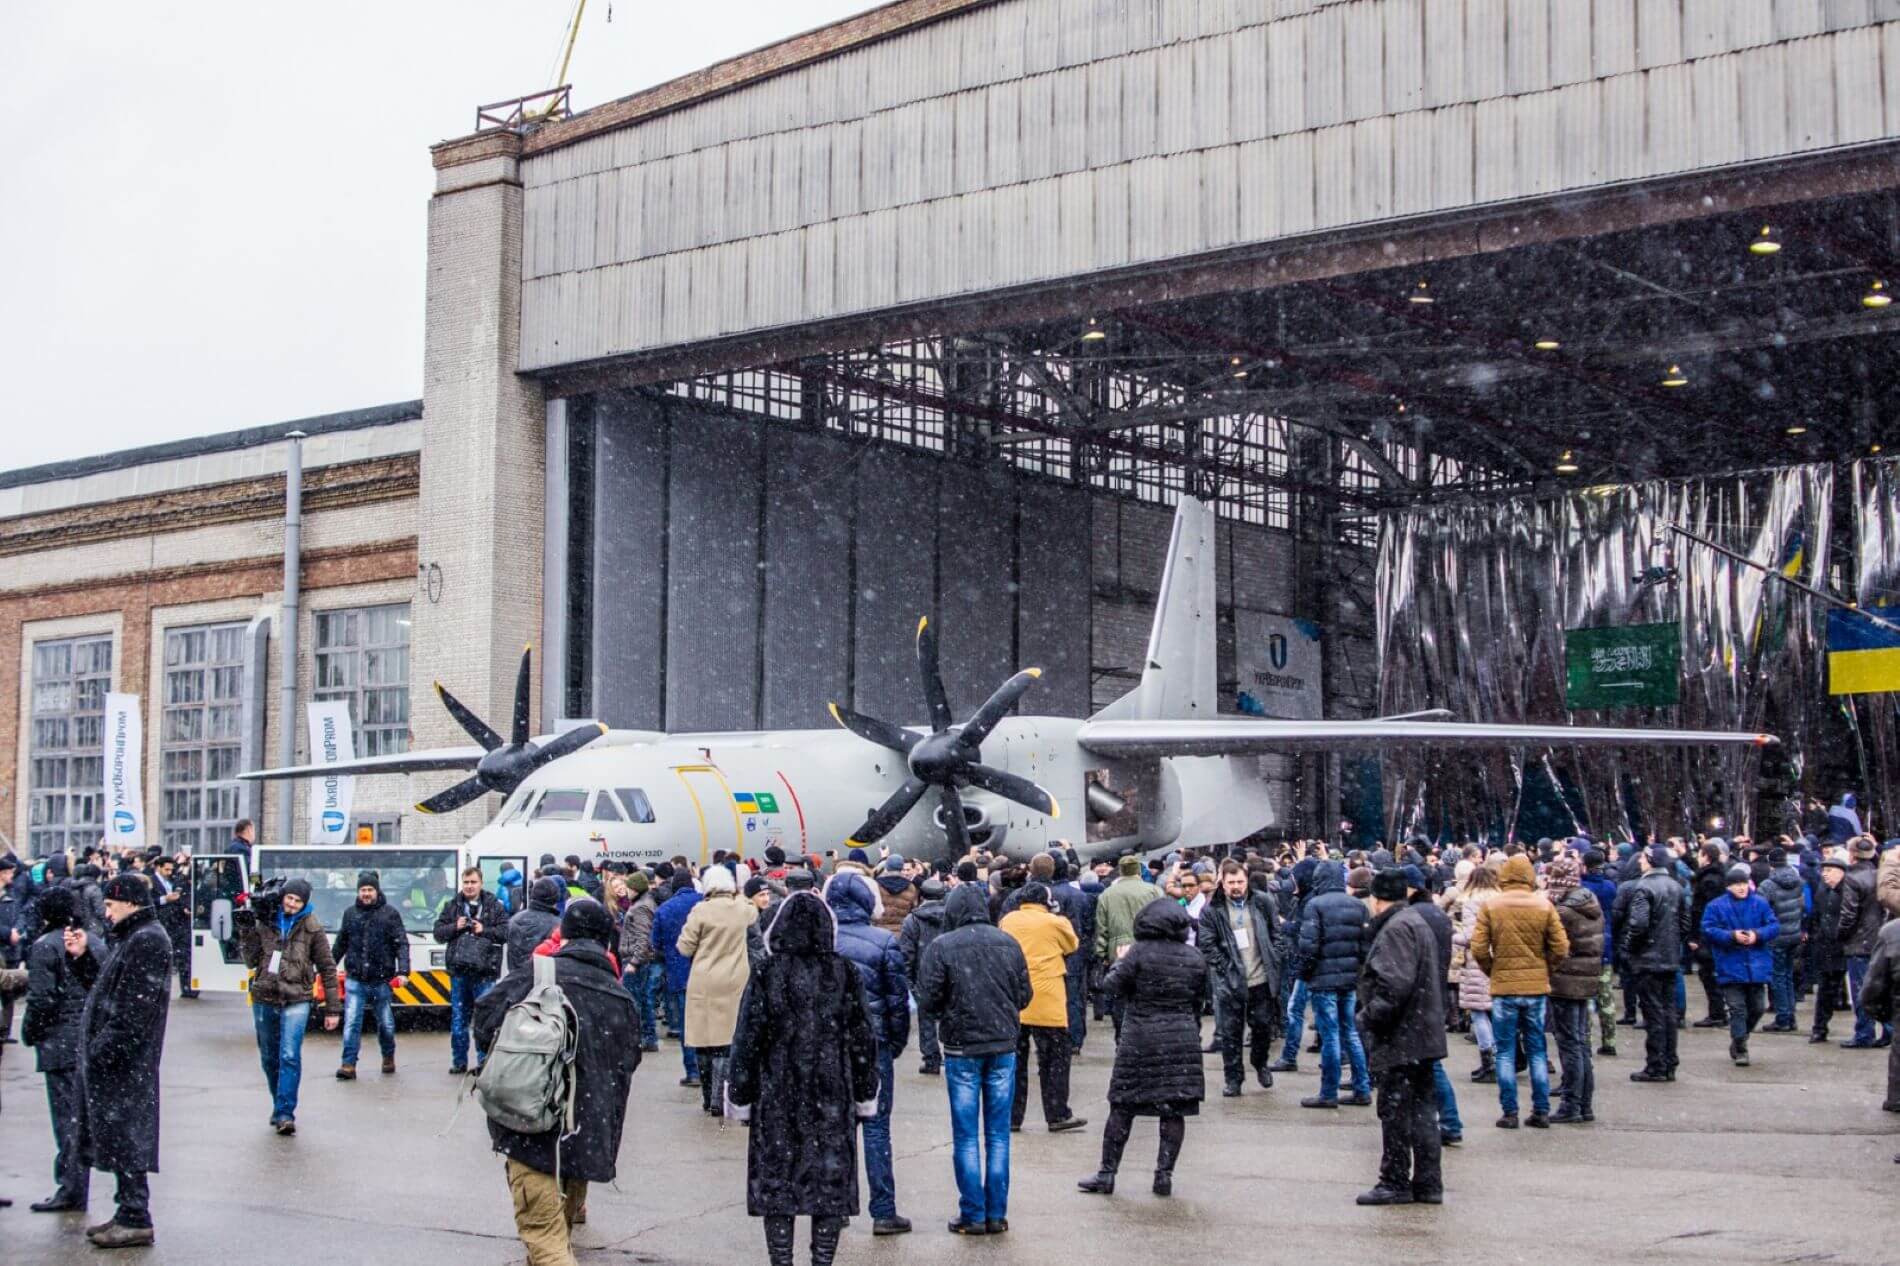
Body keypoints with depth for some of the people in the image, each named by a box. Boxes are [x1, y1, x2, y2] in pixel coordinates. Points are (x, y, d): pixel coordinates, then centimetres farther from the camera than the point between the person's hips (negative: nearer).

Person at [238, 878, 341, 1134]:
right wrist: (246, 932, -9)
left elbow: (327, 969, 1)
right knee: (269, 1058, 13)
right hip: (264, 1000, 4)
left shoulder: (312, 929, -2)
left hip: (295, 1001, -3)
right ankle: (280, 1107, 28)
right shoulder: (264, 922, 4)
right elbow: (252, 961, 3)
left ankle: (284, 1114, -16)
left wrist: (332, 1009, 0)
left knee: (290, 1057, -15)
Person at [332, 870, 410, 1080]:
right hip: (355, 981, 1)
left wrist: (403, 971, -17)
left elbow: (402, 944, -6)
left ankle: (388, 1057, 33)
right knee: (351, 1022, -8)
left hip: (382, 981, -1)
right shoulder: (350, 914, 7)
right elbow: (340, 944, 18)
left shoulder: (390, 913, -2)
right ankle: (348, 1065, -5)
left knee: (386, 1023, 11)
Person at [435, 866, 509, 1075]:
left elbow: (506, 932, -3)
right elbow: (438, 932, 6)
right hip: (459, 971, 2)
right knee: (458, 1018, 8)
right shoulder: (451, 906, 9)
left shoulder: (494, 906, 3)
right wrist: (455, 927, -10)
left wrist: (484, 930, -14)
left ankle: (484, 1061, 5)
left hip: (485, 972, -2)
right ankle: (459, 1062, 17)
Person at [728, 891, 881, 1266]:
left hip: (777, 1098, -1)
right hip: (832, 1097, 1)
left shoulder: (767, 974, -7)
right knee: (831, 1183, 8)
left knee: (776, 1181, 7)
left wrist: (740, 1094, 6)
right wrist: (865, 1094, 13)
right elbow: (862, 1038, 3)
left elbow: (748, 1039, -4)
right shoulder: (844, 973, -2)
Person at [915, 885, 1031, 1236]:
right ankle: (997, 1214, 11)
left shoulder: (942, 947, -10)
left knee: (966, 1136, 5)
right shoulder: (1008, 943, 0)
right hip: (1003, 1046, 3)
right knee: (998, 1134, 10)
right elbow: (1024, 996, 5)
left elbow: (928, 1000, -10)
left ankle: (973, 1216, 6)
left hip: (962, 1048, -3)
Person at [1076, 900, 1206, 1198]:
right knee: (1174, 1110, 7)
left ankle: (1106, 1174, 8)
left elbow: (1111, 986, -9)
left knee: (1122, 1107, 5)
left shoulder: (1139, 953, -10)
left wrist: (1119, 962, 9)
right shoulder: (1195, 957, 4)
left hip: (1140, 1041, -3)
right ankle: (1164, 1174, 6)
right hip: (1182, 1040, 3)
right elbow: (1200, 1000, 11)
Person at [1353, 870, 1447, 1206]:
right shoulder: (1417, 921, 16)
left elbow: (1395, 984, -25)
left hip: (1400, 1039, -10)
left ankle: (1395, 1183, 5)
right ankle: (1428, 1184, 14)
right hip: (1423, 1034, 10)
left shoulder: (1395, 929, -15)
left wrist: (1369, 1016, -15)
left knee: (1395, 1112, -2)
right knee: (1421, 1109, 11)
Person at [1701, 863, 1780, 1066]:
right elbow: (1708, 930, -7)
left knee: (1756, 1007, 9)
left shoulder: (1760, 903, 5)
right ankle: (1740, 1050, 1)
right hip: (1730, 967, -3)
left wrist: (1758, 935, -15)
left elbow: (1774, 926, 3)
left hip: (1756, 966, 3)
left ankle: (1738, 1039, 30)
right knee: (1737, 1009, -5)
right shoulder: (1716, 906, -1)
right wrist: (1732, 936, -18)